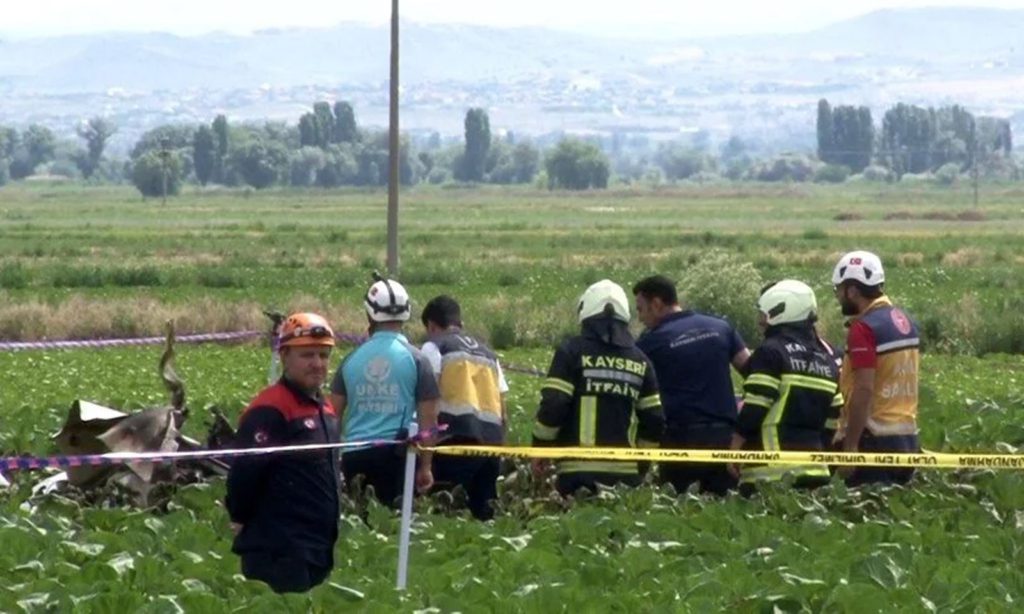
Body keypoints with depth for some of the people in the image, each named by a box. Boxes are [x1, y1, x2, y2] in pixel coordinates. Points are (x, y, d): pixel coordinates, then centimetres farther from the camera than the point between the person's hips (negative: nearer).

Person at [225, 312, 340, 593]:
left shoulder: (325, 409, 16)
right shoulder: (270, 410, -15)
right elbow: (245, 472, -18)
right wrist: (241, 519, -6)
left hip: (318, 549, 10)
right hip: (279, 554, -10)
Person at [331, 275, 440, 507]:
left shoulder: (352, 359, 7)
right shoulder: (415, 359, -2)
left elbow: (334, 414, 10)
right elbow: (428, 418, -3)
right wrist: (425, 466, 3)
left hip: (354, 455, 3)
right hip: (396, 453, -3)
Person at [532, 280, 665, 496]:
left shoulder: (572, 352, 0)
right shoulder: (639, 361, 13)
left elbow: (553, 407, -6)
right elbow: (654, 420, 13)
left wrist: (539, 448, 5)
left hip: (578, 471, -4)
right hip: (624, 472, 4)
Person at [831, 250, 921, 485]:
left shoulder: (864, 328, -14)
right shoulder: (904, 322, 13)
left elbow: (864, 390, -20)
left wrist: (850, 445, -19)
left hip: (875, 439, -9)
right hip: (907, 438, 9)